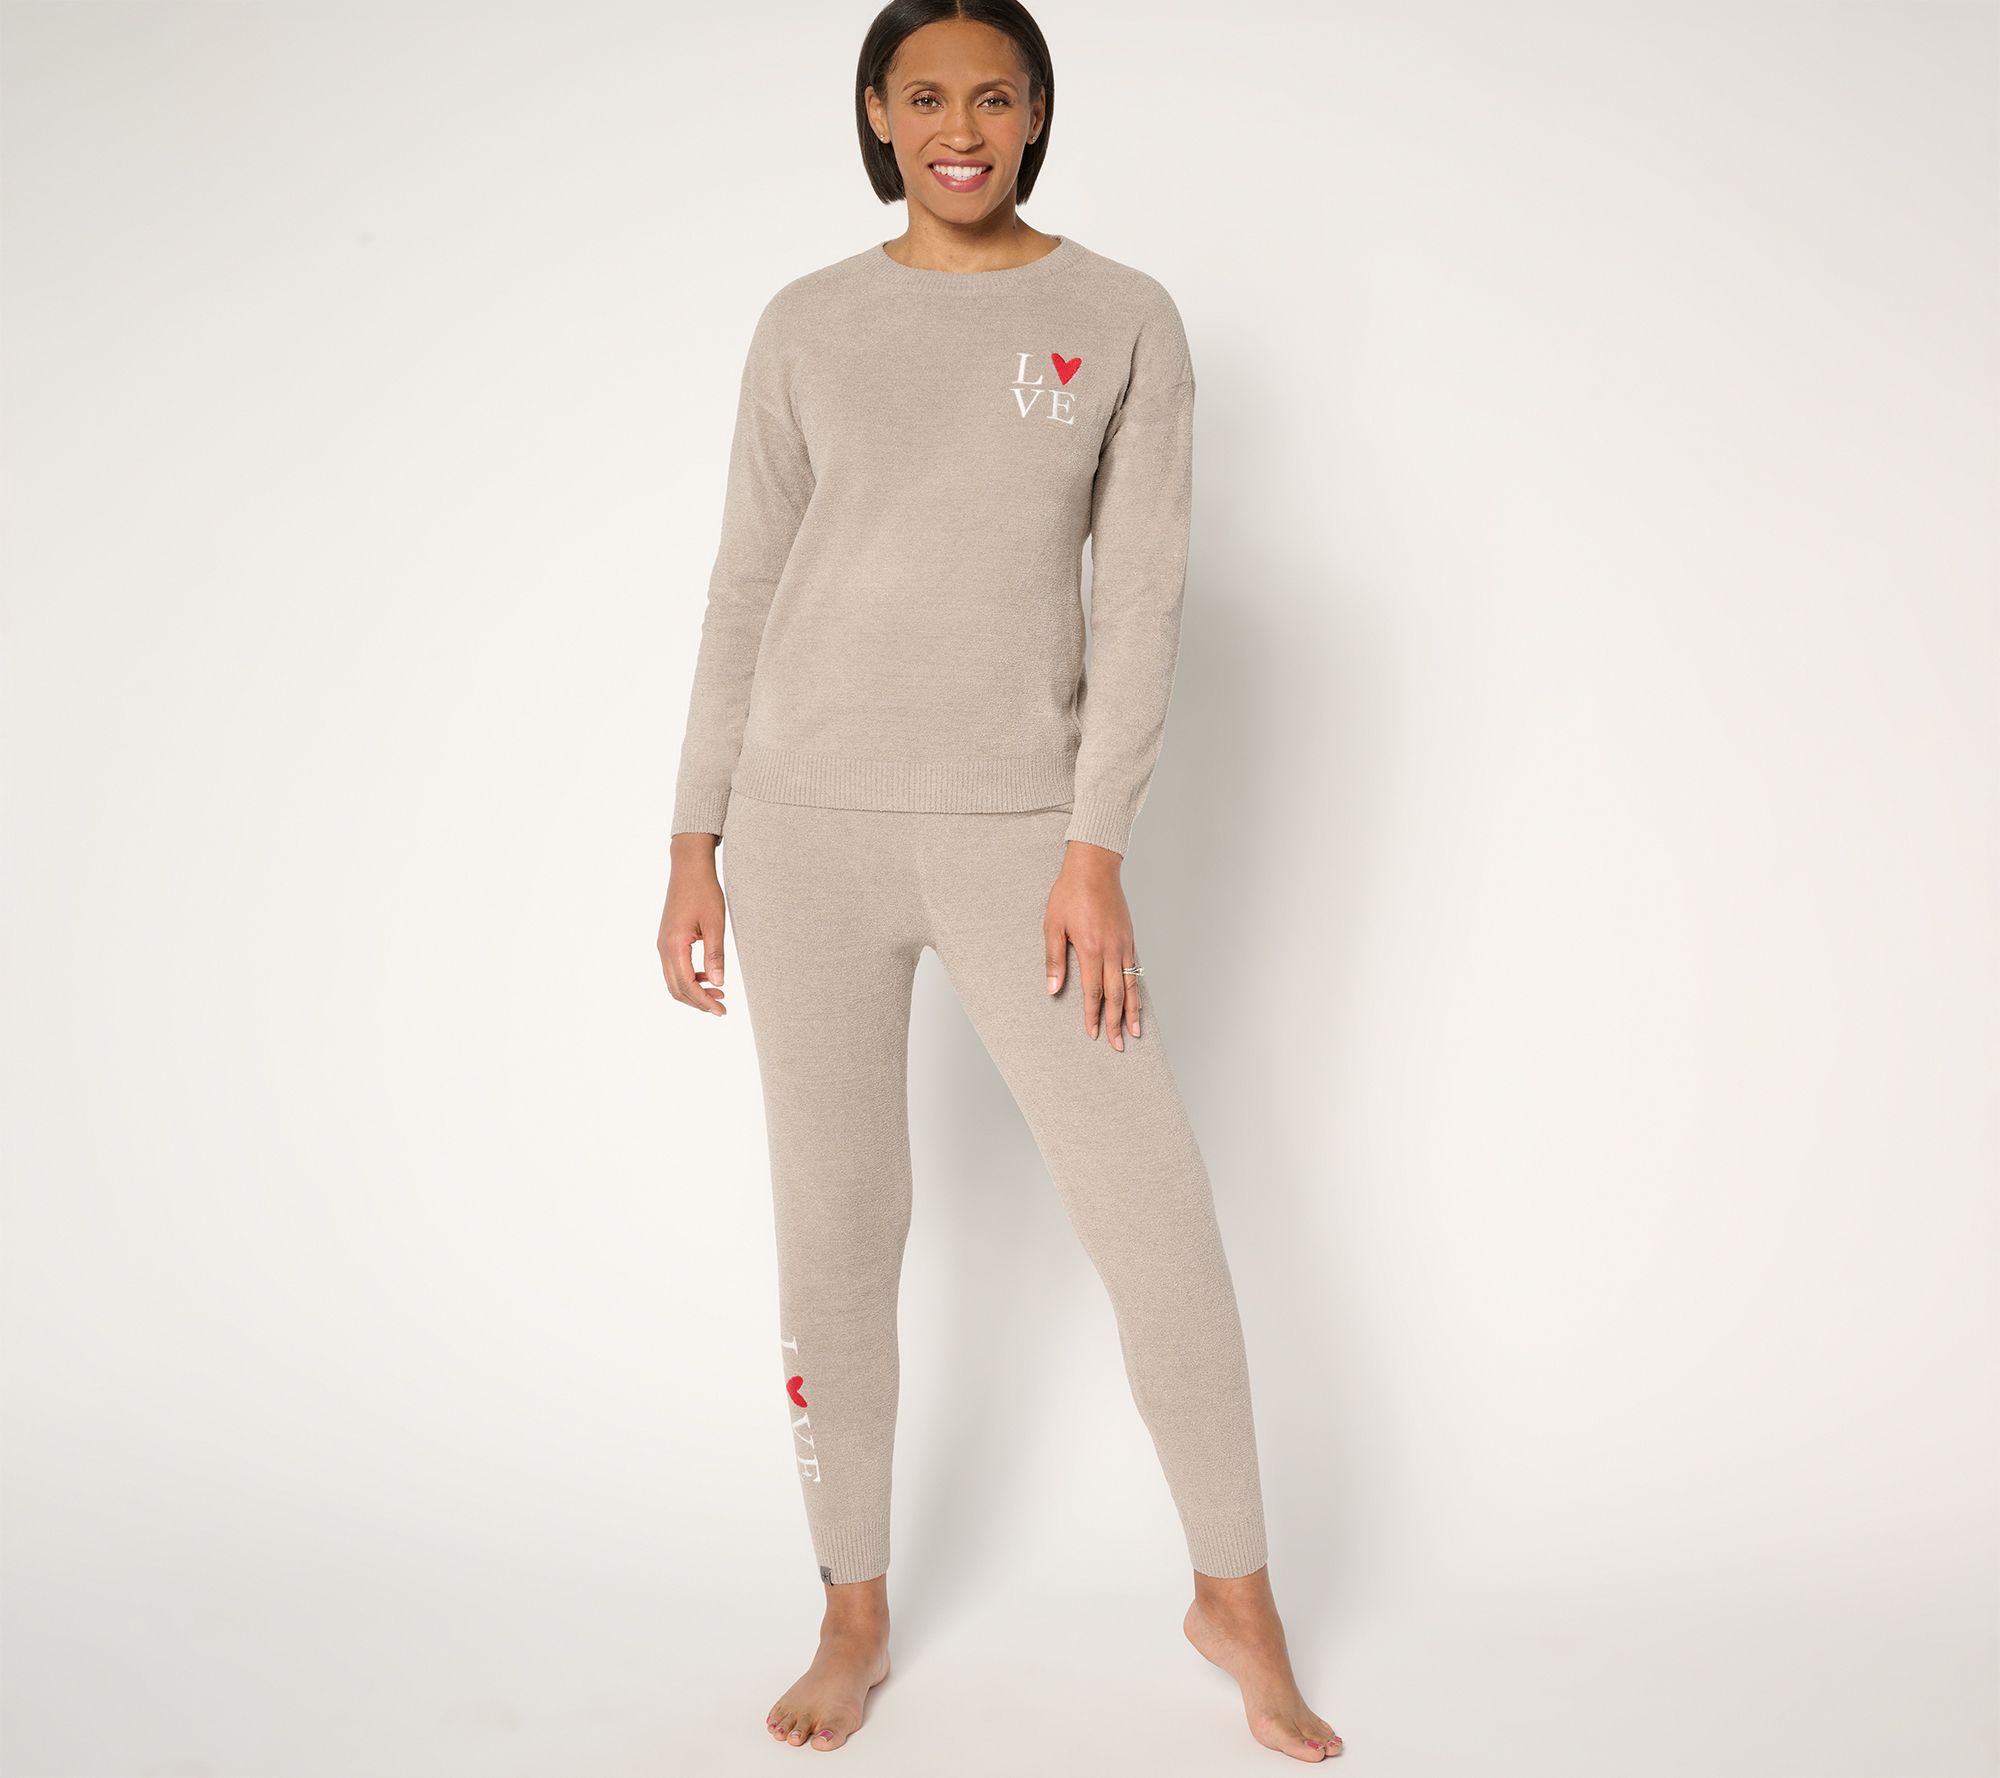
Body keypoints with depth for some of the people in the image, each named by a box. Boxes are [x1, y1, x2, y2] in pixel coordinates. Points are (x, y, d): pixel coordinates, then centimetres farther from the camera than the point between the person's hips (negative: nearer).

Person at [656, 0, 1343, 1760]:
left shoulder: (1125, 321, 3)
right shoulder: (807, 325, 7)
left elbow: (1143, 596, -3)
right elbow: (744, 593, 8)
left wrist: (1095, 851, -10)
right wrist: (696, 845, 5)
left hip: (1015, 829, -1)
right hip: (808, 821, 2)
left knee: (1156, 1214, -3)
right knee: (837, 1228, 7)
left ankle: (1237, 1597, 19)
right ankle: (857, 1608, 25)